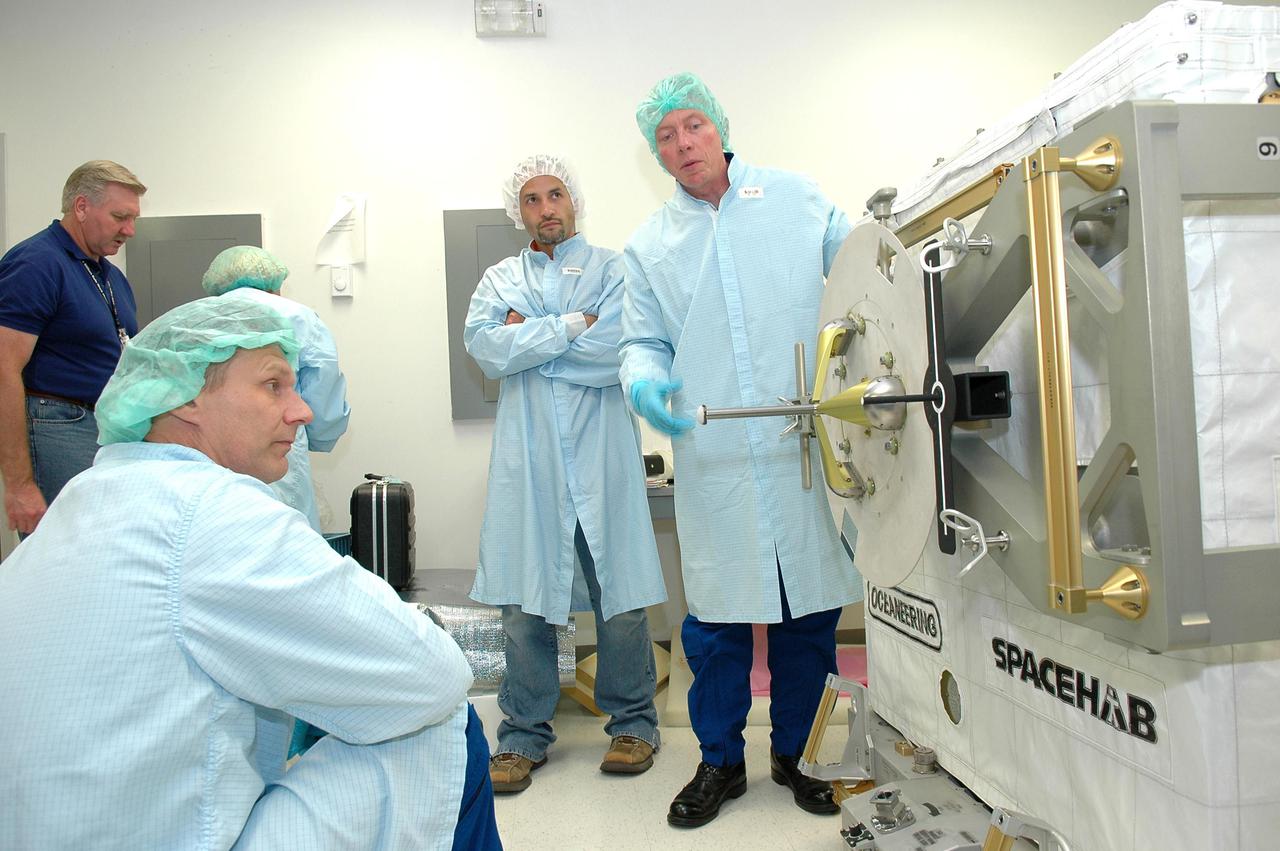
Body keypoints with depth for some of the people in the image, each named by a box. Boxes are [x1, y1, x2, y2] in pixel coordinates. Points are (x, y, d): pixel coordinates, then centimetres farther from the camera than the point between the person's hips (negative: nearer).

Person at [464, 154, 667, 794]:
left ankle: (633, 723, 20)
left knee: (620, 596, 2)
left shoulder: (613, 269, 9)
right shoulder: (500, 279, 16)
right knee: (525, 600, 3)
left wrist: (530, 335, -4)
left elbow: (616, 348, -9)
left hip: (601, 453, -2)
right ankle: (523, 736, 18)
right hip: (528, 458, 2)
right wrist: (575, 325, -6)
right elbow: (486, 348, -4)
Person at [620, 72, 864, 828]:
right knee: (717, 618, 5)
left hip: (811, 446, 0)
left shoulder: (798, 198, 8)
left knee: (812, 609, 9)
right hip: (716, 461, 0)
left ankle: (792, 753, 31)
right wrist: (645, 382, -11)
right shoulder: (649, 246, 11)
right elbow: (644, 342, 10)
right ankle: (721, 761, 26)